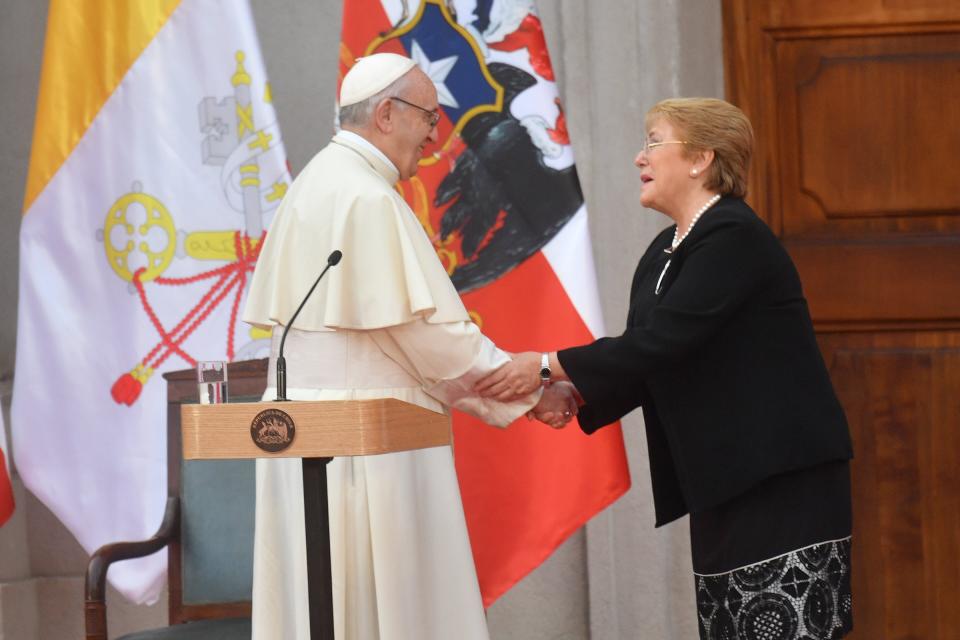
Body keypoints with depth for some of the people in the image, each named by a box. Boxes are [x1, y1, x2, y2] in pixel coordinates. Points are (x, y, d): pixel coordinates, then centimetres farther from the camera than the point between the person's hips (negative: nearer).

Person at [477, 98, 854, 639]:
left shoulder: (735, 239, -14)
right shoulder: (664, 254, 13)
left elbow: (661, 342, -21)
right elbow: (648, 360, 12)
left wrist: (548, 367, -19)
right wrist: (574, 395, -6)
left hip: (781, 480, -9)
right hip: (723, 480, 9)